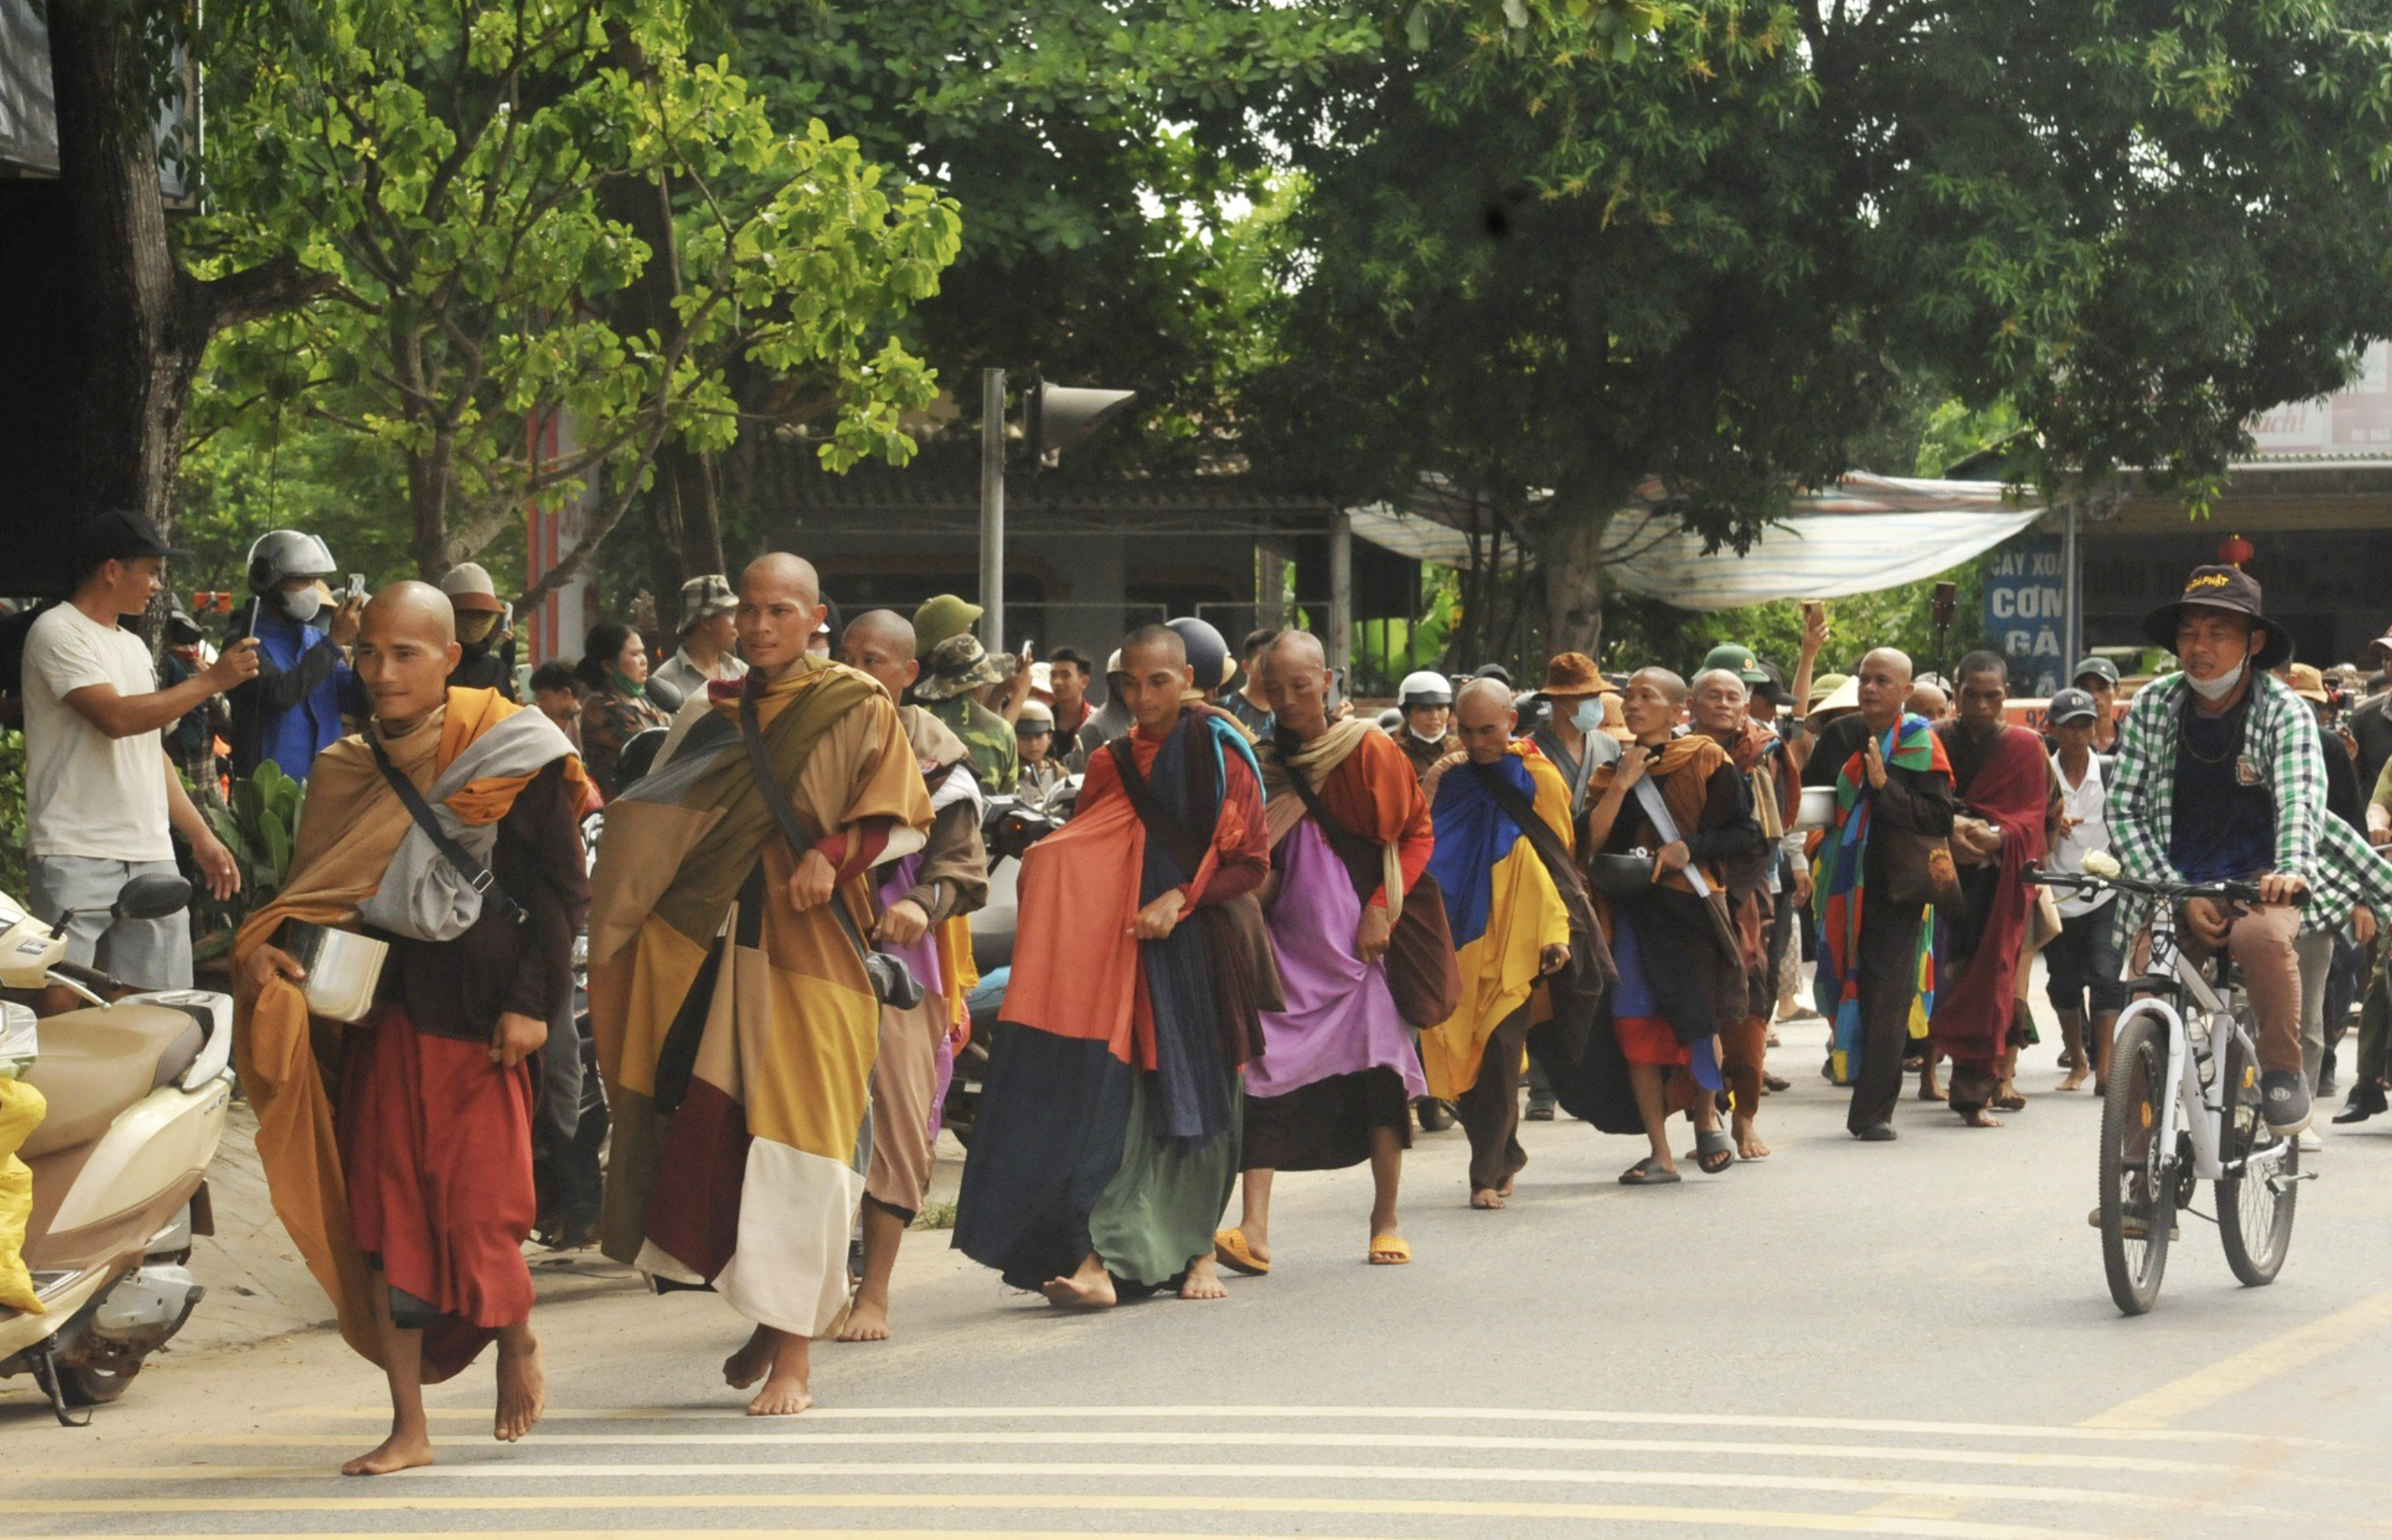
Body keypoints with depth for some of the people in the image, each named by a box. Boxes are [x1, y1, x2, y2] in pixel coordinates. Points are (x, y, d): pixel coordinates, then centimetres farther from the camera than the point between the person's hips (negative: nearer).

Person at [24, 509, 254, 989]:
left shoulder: (133, 647, 22)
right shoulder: (57, 633, -5)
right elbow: (116, 717, -18)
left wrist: (201, 837, 19)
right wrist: (213, 679, -13)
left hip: (151, 859, 8)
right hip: (76, 858, -8)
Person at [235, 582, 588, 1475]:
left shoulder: (512, 755, -4)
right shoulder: (348, 771, 9)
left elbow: (562, 886, -3)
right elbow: (315, 891, 14)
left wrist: (531, 1000, -10)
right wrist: (265, 948, -6)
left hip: (477, 1013, -4)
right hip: (380, 1008, 4)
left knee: (476, 1208, -6)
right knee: (383, 1210, 0)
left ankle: (516, 1340, 27)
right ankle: (409, 1426, 6)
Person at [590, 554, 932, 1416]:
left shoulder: (858, 710, 2)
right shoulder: (709, 719, 15)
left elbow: (903, 821, -2)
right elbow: (658, 833, 18)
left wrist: (835, 852, -17)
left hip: (806, 952, -4)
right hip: (712, 944, 4)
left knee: (794, 1136, -8)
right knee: (713, 1128, -2)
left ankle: (794, 1358, -5)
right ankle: (769, 1319, 15)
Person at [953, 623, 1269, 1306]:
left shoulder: (1220, 751, -1)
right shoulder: (1111, 765, 11)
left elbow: (1251, 862, -3)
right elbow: (1080, 870, 16)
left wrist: (1180, 900, -16)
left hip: (1204, 949, -2)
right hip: (1130, 957, 2)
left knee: (1199, 1098, 5)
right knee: (1120, 1101, -10)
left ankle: (1198, 1249, 21)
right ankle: (1101, 1259, -18)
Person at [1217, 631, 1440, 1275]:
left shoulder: (1368, 750, -2)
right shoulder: (1265, 763, 10)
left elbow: (1417, 832, 0)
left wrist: (1382, 908, -9)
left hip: (1357, 938, -3)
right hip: (1286, 941, 3)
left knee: (1378, 1070, -2)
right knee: (1265, 1074, -10)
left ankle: (1386, 1221, 14)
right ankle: (1253, 1229, -17)